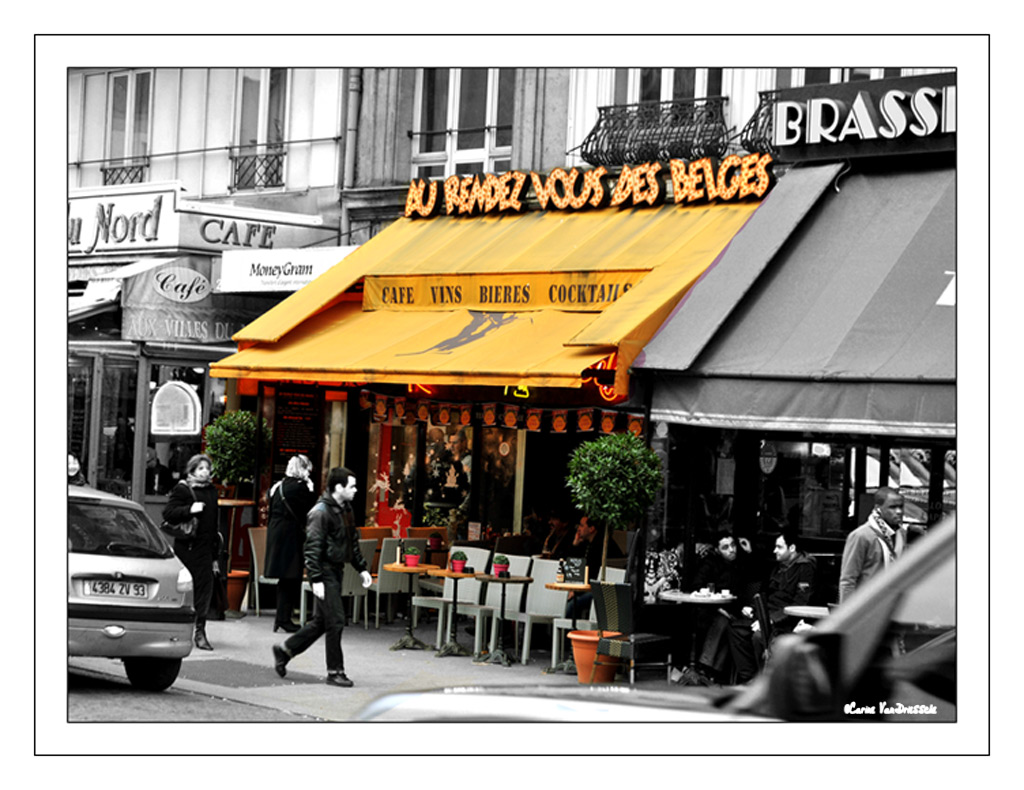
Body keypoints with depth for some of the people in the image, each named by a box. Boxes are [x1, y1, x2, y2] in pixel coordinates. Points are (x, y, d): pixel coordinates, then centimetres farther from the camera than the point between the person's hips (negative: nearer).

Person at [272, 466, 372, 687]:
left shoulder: (346, 510, 13)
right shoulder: (321, 512, -16)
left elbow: (353, 543, 24)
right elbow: (312, 548, -19)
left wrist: (362, 568, 18)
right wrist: (316, 580, -22)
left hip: (336, 571, 9)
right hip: (325, 572, -9)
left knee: (322, 621, 14)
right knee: (335, 621, -7)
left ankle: (284, 650, 28)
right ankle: (335, 672, 2)